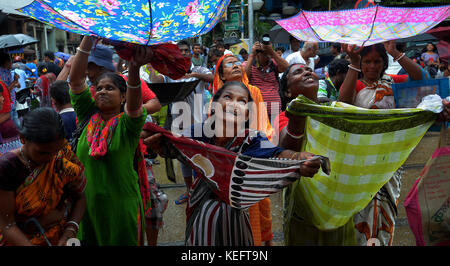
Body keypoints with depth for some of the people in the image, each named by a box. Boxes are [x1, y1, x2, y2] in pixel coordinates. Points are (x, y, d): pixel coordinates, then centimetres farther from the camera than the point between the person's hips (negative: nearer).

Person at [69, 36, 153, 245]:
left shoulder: (127, 123, -7)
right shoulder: (88, 117, 3)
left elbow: (134, 103, -29)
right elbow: (75, 78, -6)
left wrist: (134, 68, -47)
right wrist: (89, 36, -13)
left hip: (122, 207, -3)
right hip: (87, 206, 4)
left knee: (122, 242, 10)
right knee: (89, 241, 17)